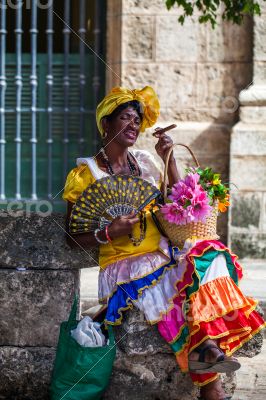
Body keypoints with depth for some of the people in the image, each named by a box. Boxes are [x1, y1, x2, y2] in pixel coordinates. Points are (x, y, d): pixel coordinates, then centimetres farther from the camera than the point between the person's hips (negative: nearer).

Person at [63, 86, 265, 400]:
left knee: (210, 257, -25)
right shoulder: (85, 174, 0)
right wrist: (108, 234, -18)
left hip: (163, 254, 5)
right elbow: (74, 239, 1)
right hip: (124, 267, -5)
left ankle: (205, 349, -30)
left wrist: (169, 159, 9)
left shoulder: (144, 162, 16)